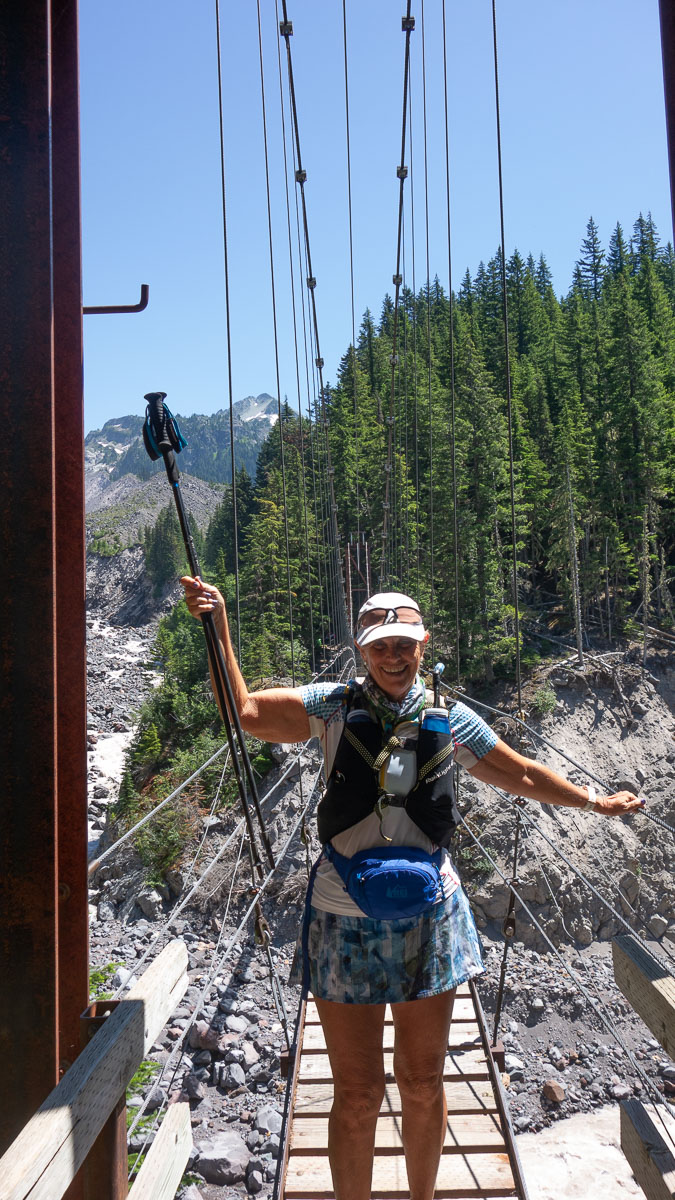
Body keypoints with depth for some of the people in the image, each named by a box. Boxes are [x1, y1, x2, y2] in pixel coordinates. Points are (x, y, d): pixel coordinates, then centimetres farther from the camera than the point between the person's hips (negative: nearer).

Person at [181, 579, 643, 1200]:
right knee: (357, 1095, 9)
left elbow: (525, 776, 14)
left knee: (423, 1084, 18)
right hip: (346, 920, -2)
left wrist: (595, 800, 18)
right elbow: (244, 710, -10)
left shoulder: (449, 719, 1)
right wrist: (219, 626, -18)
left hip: (428, 918, 2)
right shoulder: (334, 705, -5)